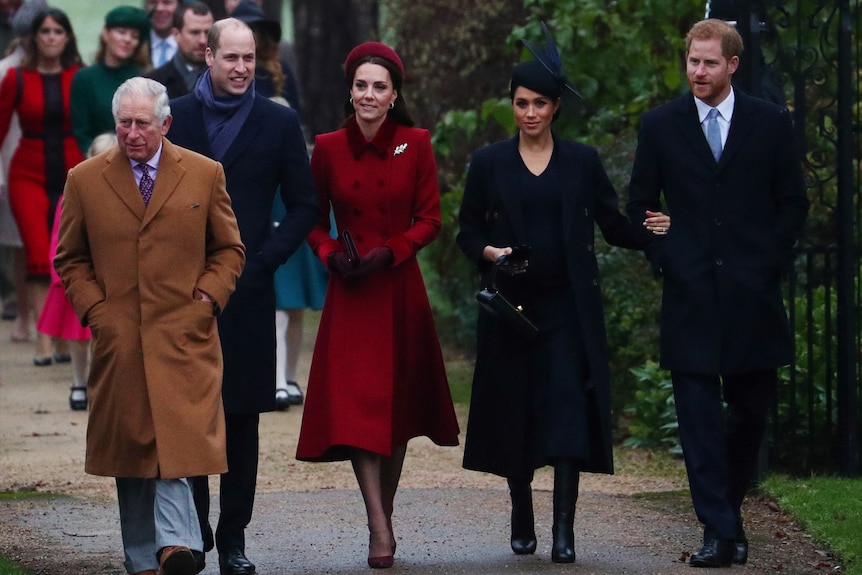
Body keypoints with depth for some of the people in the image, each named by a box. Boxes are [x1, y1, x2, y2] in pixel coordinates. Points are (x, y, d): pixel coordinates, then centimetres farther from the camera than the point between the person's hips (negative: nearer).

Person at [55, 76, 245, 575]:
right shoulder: (85, 180, 7)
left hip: (185, 336, -1)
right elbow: (70, 259, 14)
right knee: (130, 447, 5)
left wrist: (207, 298, -1)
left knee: (179, 440, -16)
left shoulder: (204, 174, 6)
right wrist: (93, 308, 0)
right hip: (118, 340, 1)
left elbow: (229, 249, 14)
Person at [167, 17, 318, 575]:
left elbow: (304, 206, 7)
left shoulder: (280, 123, 5)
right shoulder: (176, 117, 6)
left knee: (242, 421, 2)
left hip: (247, 292, 0)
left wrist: (261, 262, -4)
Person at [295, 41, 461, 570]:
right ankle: (380, 528, -15)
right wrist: (331, 254, -11)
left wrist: (388, 252, -13)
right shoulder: (328, 148, 1)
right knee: (354, 402, -12)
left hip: (399, 288, 0)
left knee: (397, 402, 7)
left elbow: (429, 219, 1)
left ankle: (386, 511, 23)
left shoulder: (416, 144, -1)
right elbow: (314, 219, 8)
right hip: (349, 291, 0)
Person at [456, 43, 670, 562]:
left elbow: (613, 224, 4)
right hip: (512, 305, 1)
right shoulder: (489, 164, 5)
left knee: (569, 407, -13)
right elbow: (468, 231, 9)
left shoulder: (582, 162, 5)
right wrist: (489, 253, -12)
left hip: (568, 304, -1)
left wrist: (648, 232, -16)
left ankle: (564, 531, -16)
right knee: (513, 412, 3)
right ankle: (522, 520, 22)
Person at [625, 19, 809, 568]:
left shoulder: (771, 123, 4)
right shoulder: (660, 125, 5)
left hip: (754, 294, 1)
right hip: (691, 293, 0)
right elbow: (641, 203, 11)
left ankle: (730, 509, 26)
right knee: (699, 416, -6)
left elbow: (793, 203, 7)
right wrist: (664, 260, 0)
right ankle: (719, 531, -6)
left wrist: (771, 264, -1)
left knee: (751, 412, 8)